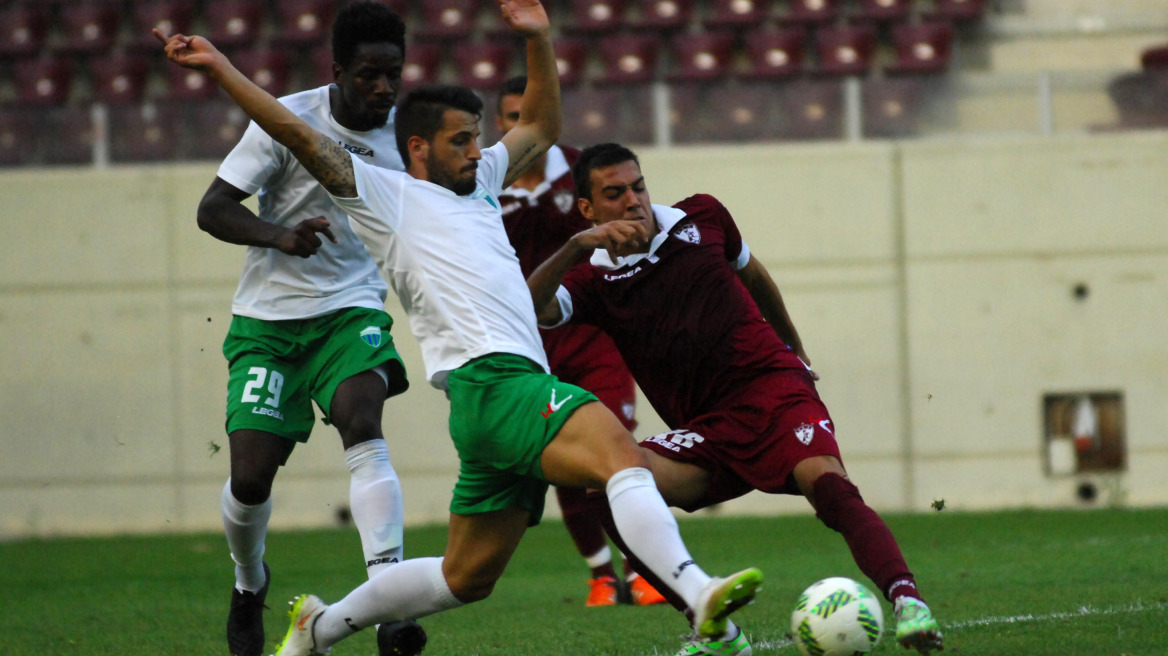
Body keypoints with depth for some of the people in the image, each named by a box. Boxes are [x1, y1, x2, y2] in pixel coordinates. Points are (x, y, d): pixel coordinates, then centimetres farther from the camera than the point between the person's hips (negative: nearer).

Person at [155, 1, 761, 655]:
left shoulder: (478, 184, 29)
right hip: (492, 378, -9)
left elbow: (541, 129, 39)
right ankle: (699, 594, -51)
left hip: (520, 392, 9)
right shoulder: (387, 195, 7)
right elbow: (299, 135, 1)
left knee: (466, 578, 14)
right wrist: (219, 67, -4)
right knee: (620, 452, -32)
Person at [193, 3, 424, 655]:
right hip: (269, 318, -1)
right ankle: (250, 583, 29)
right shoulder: (288, 120, -13)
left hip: (351, 307, 1)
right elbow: (213, 209, -14)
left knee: (361, 419, -28)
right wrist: (280, 236, -31)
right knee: (251, 475, -7)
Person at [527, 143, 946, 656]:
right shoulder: (595, 279, 3)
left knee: (828, 484, -30)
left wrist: (793, 347, 38)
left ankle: (906, 600, -46)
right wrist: (577, 246, -30)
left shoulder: (700, 217, 9)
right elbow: (528, 309, -16)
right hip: (707, 431, 2)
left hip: (773, 388, -2)